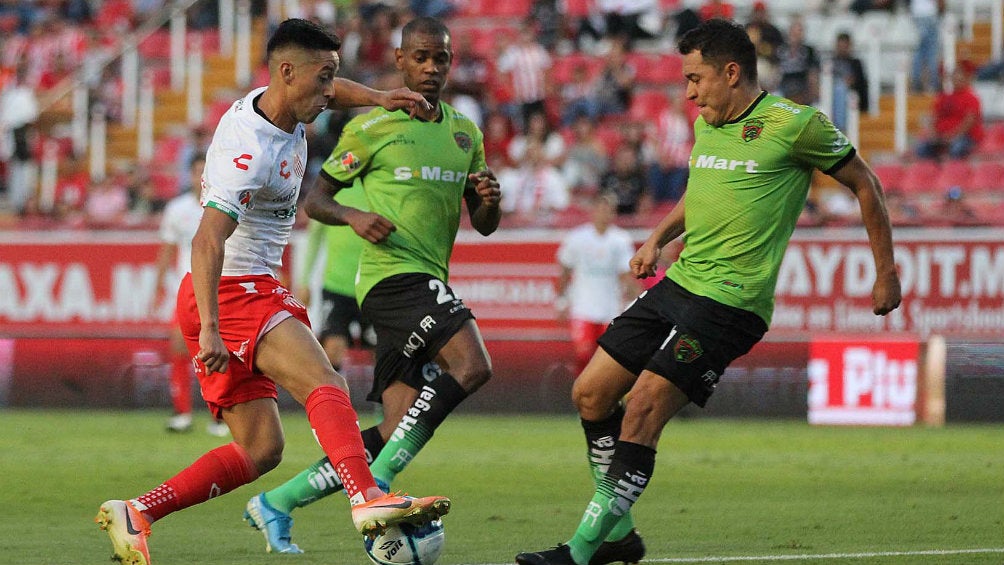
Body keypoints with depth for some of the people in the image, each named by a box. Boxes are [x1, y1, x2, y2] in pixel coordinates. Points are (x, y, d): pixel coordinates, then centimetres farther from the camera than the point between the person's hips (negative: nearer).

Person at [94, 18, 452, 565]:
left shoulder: (276, 105, 9)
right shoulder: (249, 151, -21)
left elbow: (327, 90, 34)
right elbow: (207, 241, -31)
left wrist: (378, 98, 15)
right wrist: (211, 329, -39)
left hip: (250, 291, 10)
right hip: (231, 292, -10)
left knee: (260, 449, 8)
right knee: (326, 384, -27)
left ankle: (134, 513, 7)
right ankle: (368, 499, -46)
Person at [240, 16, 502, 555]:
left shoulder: (465, 133, 17)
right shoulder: (371, 127, -1)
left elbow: (484, 226, 18)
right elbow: (316, 198, 3)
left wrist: (489, 200, -5)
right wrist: (354, 216, -17)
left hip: (429, 284, 7)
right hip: (393, 273, -7)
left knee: (398, 434, 0)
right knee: (471, 366, -28)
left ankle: (276, 504, 10)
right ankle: (377, 485, -23)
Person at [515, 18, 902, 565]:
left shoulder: (794, 124, -8)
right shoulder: (705, 124, 12)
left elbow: (864, 183, 2)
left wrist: (886, 273, 4)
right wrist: (658, 238, 21)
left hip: (730, 301, -8)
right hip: (677, 282, 8)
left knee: (643, 409, -17)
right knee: (590, 393, 3)